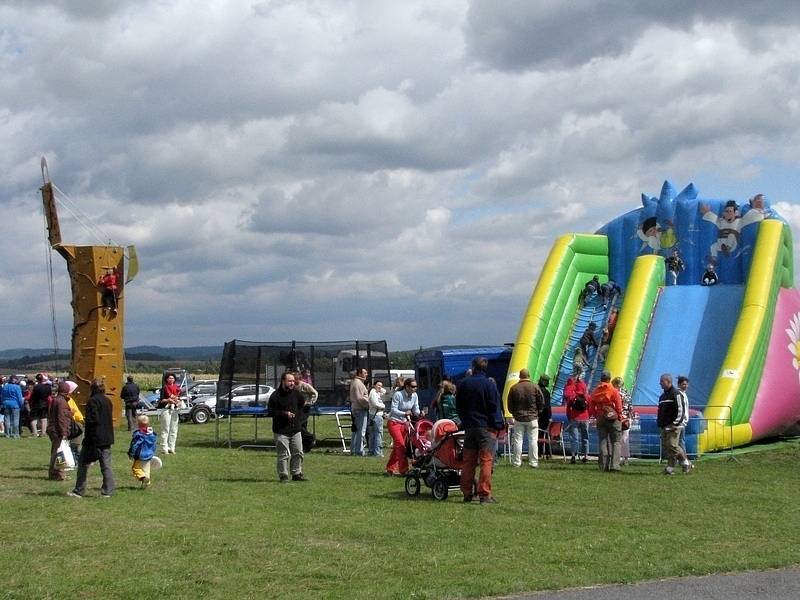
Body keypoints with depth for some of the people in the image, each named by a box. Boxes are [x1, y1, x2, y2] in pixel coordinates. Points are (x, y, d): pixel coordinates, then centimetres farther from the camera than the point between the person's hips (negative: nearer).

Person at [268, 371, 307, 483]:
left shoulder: (296, 393, 8)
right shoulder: (275, 396, -10)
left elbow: (302, 404, 27)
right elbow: (271, 412, -10)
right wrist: (284, 413, -17)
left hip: (295, 429, 6)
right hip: (281, 431, -6)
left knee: (298, 453, 8)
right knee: (283, 455, -5)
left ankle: (297, 474, 20)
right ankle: (283, 476, 4)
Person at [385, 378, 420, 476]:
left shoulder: (414, 396, 0)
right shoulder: (398, 395, -18)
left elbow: (416, 409, 4)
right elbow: (394, 410, -19)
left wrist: (419, 413, -18)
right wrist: (404, 413, -32)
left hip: (405, 423, 6)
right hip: (394, 422, -6)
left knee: (397, 446, 7)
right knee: (400, 444, -16)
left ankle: (390, 468, 18)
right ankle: (404, 469, -16)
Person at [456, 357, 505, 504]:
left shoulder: (463, 384, 7)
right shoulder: (489, 385, -8)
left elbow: (458, 407, 15)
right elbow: (495, 408, -8)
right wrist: (499, 425, -2)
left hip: (469, 427, 5)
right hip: (486, 427, -5)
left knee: (468, 461, 10)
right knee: (486, 460, -6)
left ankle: (467, 493, 12)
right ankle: (485, 494, -12)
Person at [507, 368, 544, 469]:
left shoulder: (513, 388, -1)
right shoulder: (535, 387, -4)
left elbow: (510, 405, 5)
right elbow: (542, 403, 0)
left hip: (518, 419, 1)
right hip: (532, 418, -1)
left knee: (517, 440, 5)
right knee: (533, 440, 2)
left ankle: (517, 462, 5)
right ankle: (533, 462, 1)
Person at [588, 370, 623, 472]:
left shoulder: (595, 391, 6)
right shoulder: (614, 391, -7)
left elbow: (591, 407, 8)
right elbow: (618, 406, -8)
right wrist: (620, 417, 2)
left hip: (600, 419, 4)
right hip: (613, 418, -4)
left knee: (602, 442, 8)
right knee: (616, 441, 1)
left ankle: (603, 466, 6)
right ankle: (614, 464, -10)